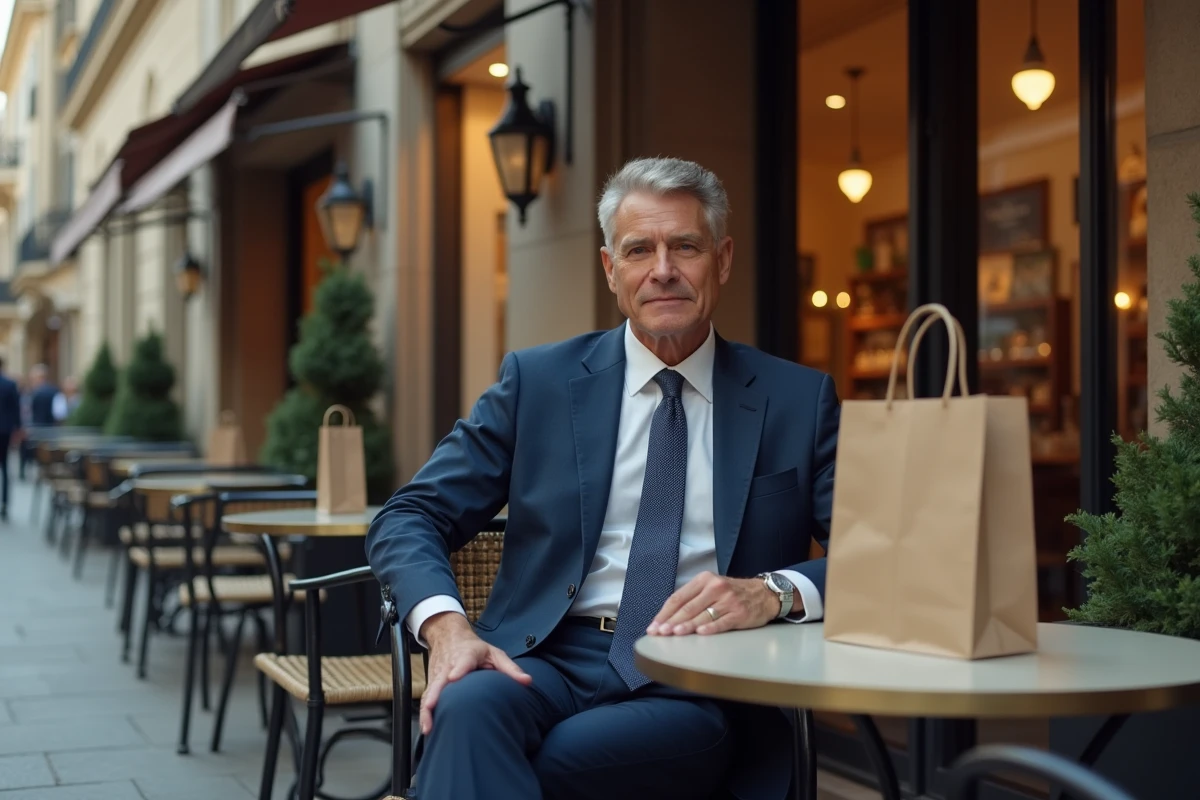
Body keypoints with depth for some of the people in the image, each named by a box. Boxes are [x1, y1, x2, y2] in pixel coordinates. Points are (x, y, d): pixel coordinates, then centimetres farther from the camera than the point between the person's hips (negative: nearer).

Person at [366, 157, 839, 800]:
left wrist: (775, 592, -20)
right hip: (550, 659, 1)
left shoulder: (799, 401, 9)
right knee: (468, 709, -34)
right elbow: (410, 518, 5)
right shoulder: (536, 381, 9)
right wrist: (444, 622, -16)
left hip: (701, 684, -1)